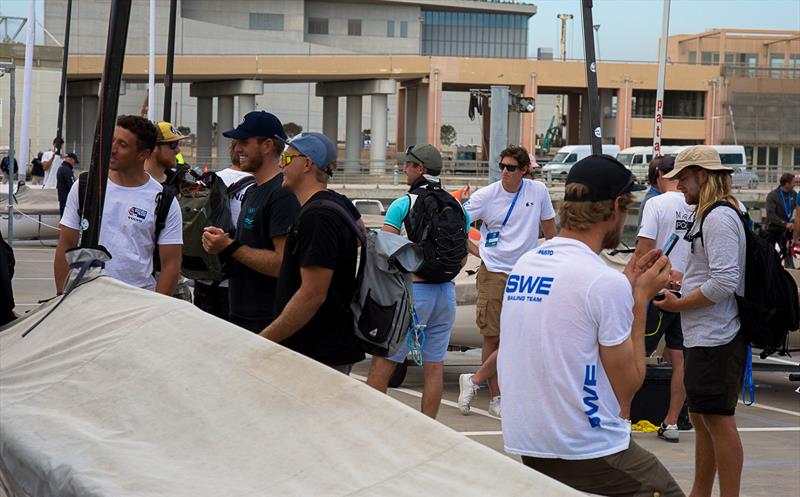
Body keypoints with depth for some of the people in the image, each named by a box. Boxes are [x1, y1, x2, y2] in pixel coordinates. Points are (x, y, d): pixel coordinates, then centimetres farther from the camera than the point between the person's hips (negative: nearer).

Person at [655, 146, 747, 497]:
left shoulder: (719, 217, -16)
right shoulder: (708, 215, 16)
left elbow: (724, 282, -24)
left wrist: (679, 304, -15)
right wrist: (679, 280, 12)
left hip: (715, 338, -11)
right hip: (703, 336, 11)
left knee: (718, 420, -5)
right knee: (701, 418, 16)